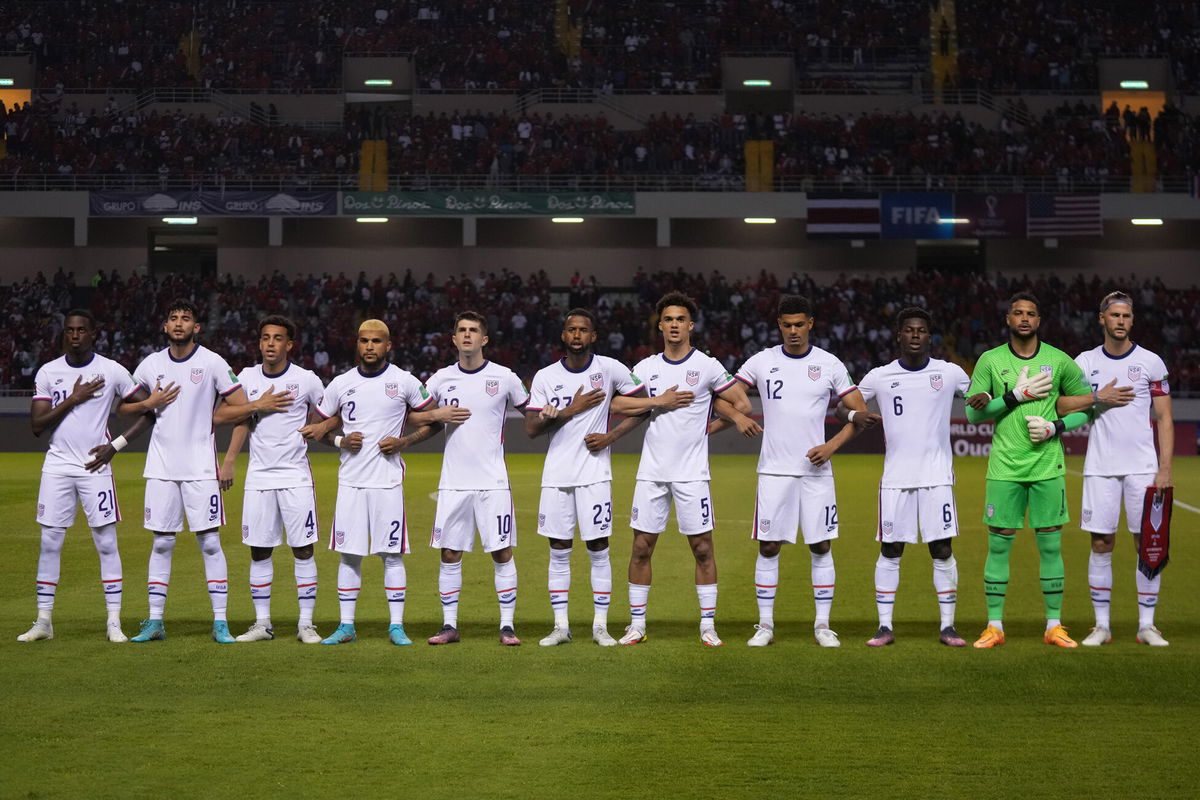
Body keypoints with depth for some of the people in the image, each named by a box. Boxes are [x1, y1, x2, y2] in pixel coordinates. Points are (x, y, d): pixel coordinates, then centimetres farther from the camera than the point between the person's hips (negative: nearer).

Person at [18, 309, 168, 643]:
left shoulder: (113, 371, -2)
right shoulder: (48, 372, 4)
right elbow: (37, 424, -2)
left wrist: (115, 445, -7)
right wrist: (73, 399, -12)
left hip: (95, 466, -2)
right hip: (57, 467, 2)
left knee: (107, 543, -2)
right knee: (50, 543, 3)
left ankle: (114, 621, 3)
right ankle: (44, 621, 10)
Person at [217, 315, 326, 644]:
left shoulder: (306, 380, -3)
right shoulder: (247, 378, 5)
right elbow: (242, 421, 14)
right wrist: (228, 462, 8)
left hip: (296, 477, -3)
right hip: (258, 477, 3)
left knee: (303, 549, -3)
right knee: (259, 551, 5)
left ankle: (306, 623, 4)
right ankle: (262, 623, 12)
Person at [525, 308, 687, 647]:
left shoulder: (610, 368, -2)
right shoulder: (545, 376, 2)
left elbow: (643, 403, 3)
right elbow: (531, 428, -2)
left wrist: (610, 436, -7)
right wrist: (572, 410, -11)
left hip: (594, 474, -2)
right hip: (556, 476, 2)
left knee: (598, 549, -1)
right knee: (559, 552, 5)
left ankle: (600, 625, 6)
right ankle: (560, 626, 11)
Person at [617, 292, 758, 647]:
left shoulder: (707, 365, 0)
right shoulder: (646, 367, 8)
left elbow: (742, 405, 4)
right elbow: (620, 405, 5)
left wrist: (705, 428, 2)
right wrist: (660, 402, -7)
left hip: (692, 473, -2)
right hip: (652, 471, 2)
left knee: (702, 548, 0)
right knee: (642, 547, 2)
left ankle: (708, 625, 9)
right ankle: (637, 624, 10)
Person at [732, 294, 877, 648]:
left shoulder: (829, 364, 2)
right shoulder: (761, 362, 3)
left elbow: (861, 413, 5)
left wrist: (832, 445, -9)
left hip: (816, 470, 0)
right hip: (774, 470, 0)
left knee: (821, 546, 2)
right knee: (768, 547, 0)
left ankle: (823, 624, 10)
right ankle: (765, 625, 9)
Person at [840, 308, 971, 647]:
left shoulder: (950, 373, 3)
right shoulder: (879, 376, 3)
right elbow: (843, 406, 11)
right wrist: (856, 416, -11)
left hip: (937, 476, 0)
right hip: (895, 477, 0)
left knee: (942, 550, 0)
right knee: (890, 551, 2)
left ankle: (947, 626, 8)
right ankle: (885, 626, 8)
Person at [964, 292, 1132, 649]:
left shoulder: (1059, 361, 4)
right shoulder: (990, 361, 3)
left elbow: (1086, 406, 9)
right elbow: (973, 413, -1)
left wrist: (1054, 426, -8)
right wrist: (1017, 395, -11)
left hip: (1047, 467, 1)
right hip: (1005, 467, 0)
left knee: (1051, 546, 3)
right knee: (998, 545, 1)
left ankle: (1054, 626, 12)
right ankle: (994, 626, 10)